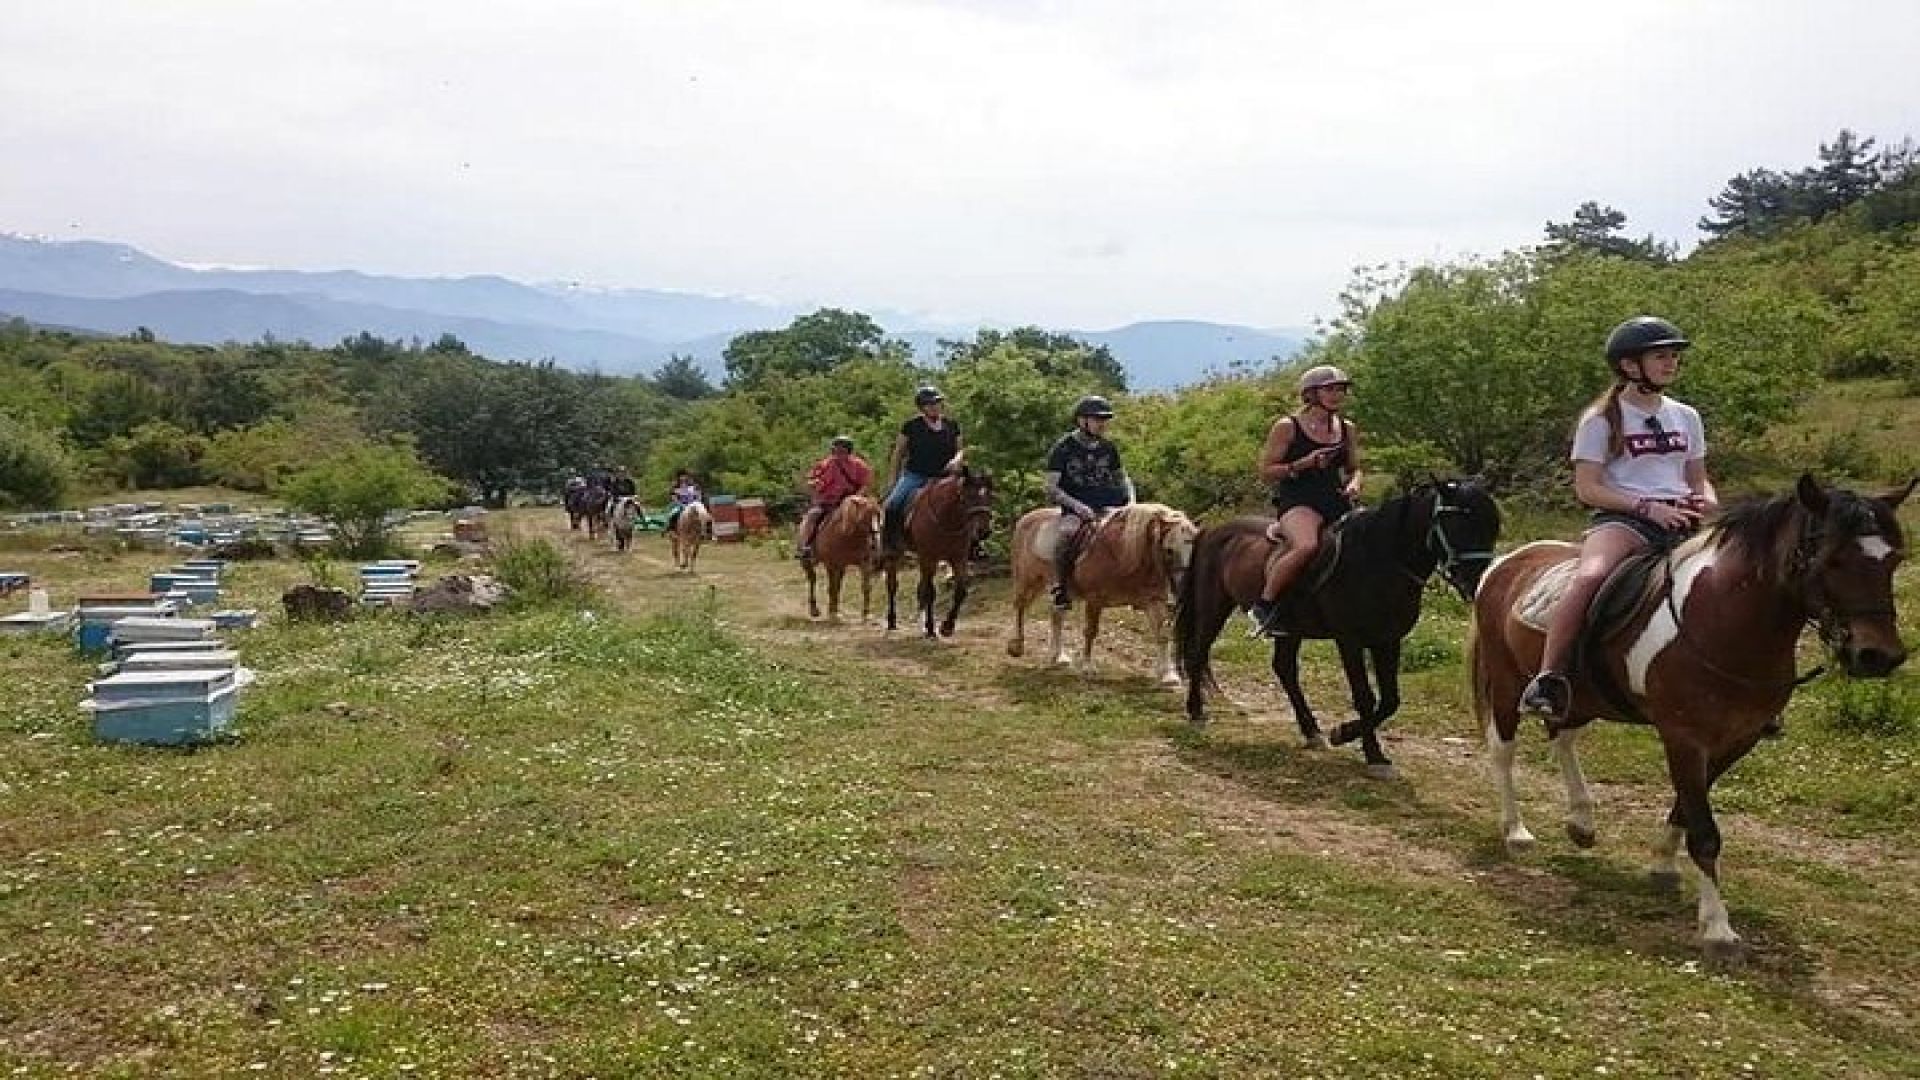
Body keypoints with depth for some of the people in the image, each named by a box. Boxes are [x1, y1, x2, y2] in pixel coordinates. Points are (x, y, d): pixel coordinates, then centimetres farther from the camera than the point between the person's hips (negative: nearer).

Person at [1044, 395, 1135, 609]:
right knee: (1065, 534, -35)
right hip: (1073, 511, -5)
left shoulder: (1108, 449, 11)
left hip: (1107, 509, 5)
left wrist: (1130, 500, 4)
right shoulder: (1063, 449, -3)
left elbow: (1123, 477, 24)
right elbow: (1051, 489, -6)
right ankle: (1060, 590, -26)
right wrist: (1077, 506, -20)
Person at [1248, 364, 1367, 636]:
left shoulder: (1348, 429, 15)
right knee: (1307, 546, -36)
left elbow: (1354, 468, 25)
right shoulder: (1286, 427, -1)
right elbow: (1265, 471, -2)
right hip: (1297, 501, -7)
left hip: (1337, 501, 7)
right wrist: (1304, 464, -15)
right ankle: (1263, 606, -23)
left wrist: (1354, 483, 1)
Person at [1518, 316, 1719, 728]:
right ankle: (1547, 679, -35)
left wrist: (1709, 500, 0)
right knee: (1590, 576, -37)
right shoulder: (1601, 420, 2)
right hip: (1621, 517, -6)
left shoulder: (1686, 416, 19)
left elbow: (1698, 478, 25)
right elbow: (1587, 488, -4)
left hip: (1681, 519, 6)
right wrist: (1647, 507, -15)